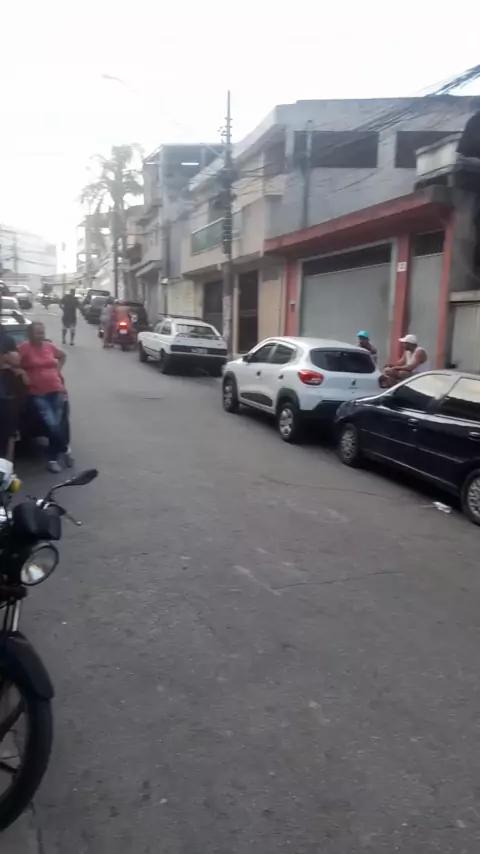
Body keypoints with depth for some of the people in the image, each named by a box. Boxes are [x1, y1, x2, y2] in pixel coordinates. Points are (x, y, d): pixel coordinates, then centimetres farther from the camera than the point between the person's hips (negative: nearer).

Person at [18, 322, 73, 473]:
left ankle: (52, 459, 11)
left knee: (57, 424, 0)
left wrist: (58, 369, 15)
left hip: (56, 392, 4)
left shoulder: (49, 346, 8)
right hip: (37, 394, -4)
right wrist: (23, 375, -10)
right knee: (52, 424, -16)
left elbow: (62, 355, 27)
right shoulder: (24, 348, -7)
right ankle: (65, 450, 9)